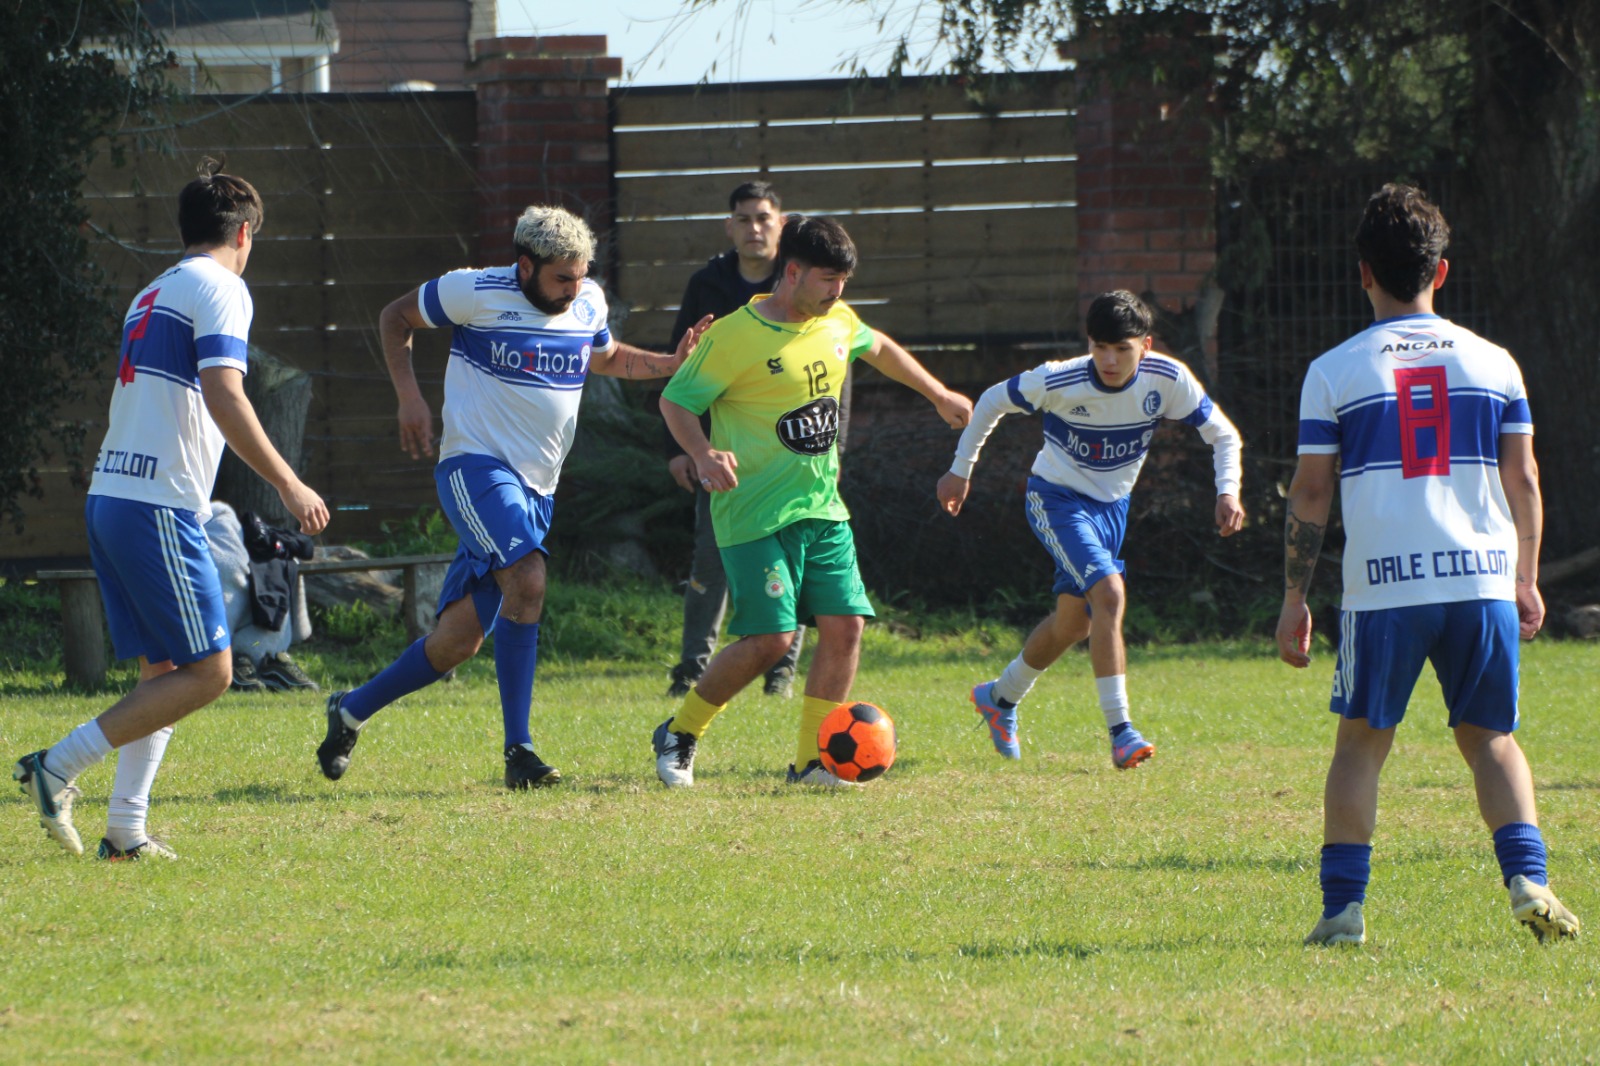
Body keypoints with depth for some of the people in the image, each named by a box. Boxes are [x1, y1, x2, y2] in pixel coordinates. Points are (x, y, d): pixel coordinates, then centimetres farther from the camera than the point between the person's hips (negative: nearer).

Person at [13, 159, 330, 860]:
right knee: (207, 671, -6)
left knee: (164, 670, 12)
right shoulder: (219, 288, -5)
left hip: (110, 498, 9)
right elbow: (222, 395, -18)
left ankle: (127, 829, 5)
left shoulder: (151, 296, 21)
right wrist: (288, 486, -16)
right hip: (159, 506, -9)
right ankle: (58, 768, -11)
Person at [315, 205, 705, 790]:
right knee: (527, 579, -29)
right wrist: (409, 396, -6)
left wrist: (671, 364, 12)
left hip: (535, 488, 6)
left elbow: (605, 356, 29)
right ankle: (518, 751, -26)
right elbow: (395, 318, 6)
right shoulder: (475, 292, -9)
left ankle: (353, 709, 24)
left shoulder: (589, 304, 7)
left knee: (461, 638, 4)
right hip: (476, 466, -6)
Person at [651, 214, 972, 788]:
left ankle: (811, 761, 7)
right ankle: (679, 734, 7)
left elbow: (878, 348, 30)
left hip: (823, 508, 7)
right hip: (756, 514, -7)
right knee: (769, 637, -14)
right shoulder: (735, 336, -14)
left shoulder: (837, 322, 8)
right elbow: (675, 400, -9)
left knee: (844, 624, -4)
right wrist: (703, 454, -27)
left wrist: (939, 395, 41)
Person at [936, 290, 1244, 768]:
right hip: (1056, 500, -5)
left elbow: (1222, 434, -6)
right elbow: (993, 402, -7)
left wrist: (1228, 492, -23)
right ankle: (1120, 731, -24)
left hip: (1111, 507, 5)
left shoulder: (1167, 380, -18)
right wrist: (960, 471, 2)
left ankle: (1000, 697, 41)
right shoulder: (1057, 382, -25)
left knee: (1075, 622, 15)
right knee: (1109, 594, -25)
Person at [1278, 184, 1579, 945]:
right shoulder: (1491, 362, 8)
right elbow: (1523, 482, 10)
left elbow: (1310, 494, 3)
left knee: (1361, 743, 11)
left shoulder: (1333, 373, 2)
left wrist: (1294, 599, 10)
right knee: (1490, 740, 13)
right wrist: (1526, 581, 21)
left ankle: (1343, 905, 4)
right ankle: (1527, 878, -6)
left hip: (1382, 589, -2)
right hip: (1483, 581, 2)